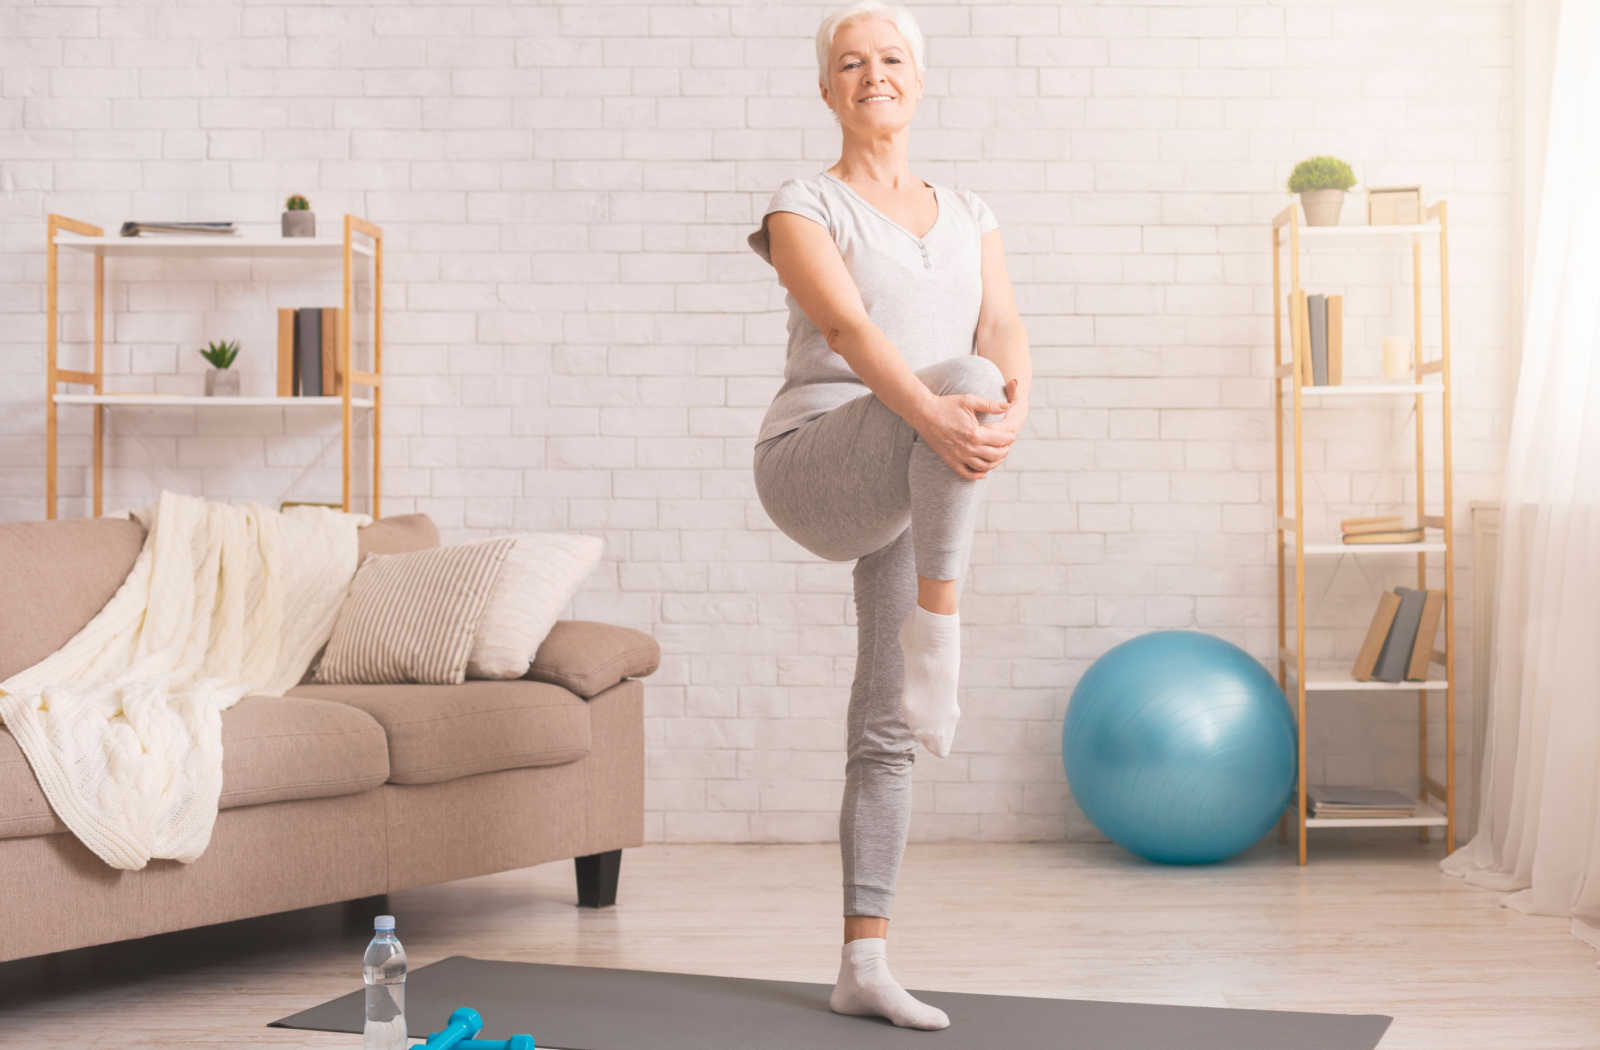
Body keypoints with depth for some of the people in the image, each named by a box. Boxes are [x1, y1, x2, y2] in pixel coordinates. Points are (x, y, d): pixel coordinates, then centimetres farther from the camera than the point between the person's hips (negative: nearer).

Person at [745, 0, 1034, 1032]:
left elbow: (1006, 330, -1)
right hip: (815, 461, -5)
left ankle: (865, 966, 9)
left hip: (918, 495, 5)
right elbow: (848, 326, -18)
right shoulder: (805, 206, 1)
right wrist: (933, 410, -36)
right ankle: (937, 644, -32)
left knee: (887, 732, 3)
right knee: (965, 376, -33)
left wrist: (1014, 408, -25)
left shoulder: (969, 215, 16)